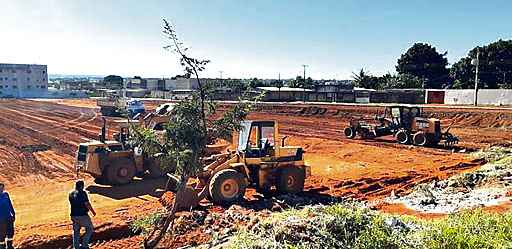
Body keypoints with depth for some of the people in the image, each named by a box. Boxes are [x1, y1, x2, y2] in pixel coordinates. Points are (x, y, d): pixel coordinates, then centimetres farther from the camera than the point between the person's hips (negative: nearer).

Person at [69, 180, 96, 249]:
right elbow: (87, 204, -15)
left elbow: (72, 203, 16)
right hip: (82, 215, -6)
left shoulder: (71, 194, 7)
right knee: (90, 229, 9)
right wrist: (93, 211, -4)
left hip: (74, 215, 7)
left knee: (76, 231, 18)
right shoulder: (83, 193, -13)